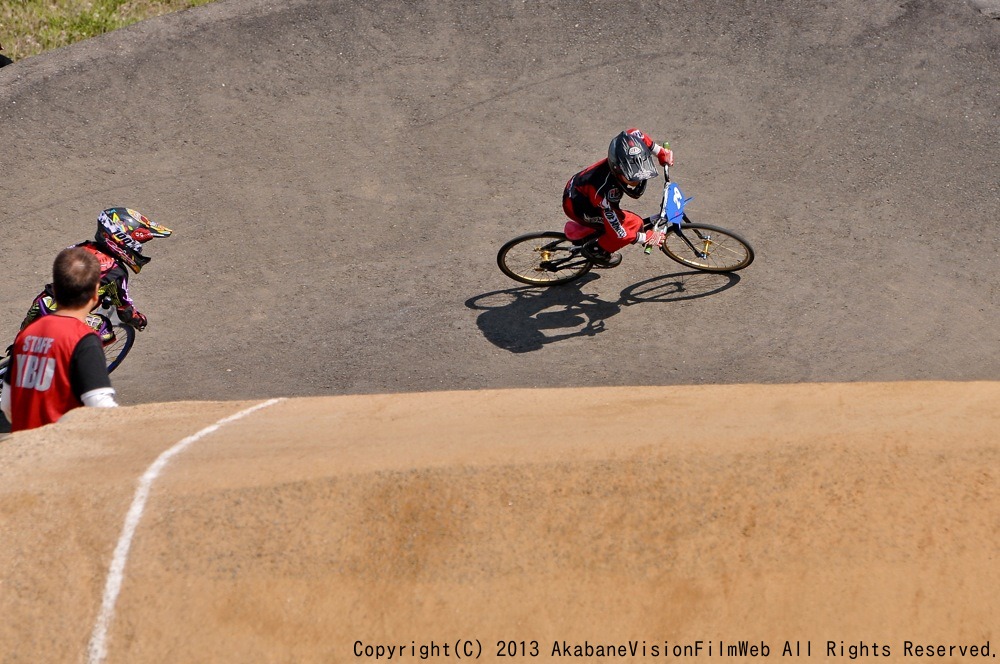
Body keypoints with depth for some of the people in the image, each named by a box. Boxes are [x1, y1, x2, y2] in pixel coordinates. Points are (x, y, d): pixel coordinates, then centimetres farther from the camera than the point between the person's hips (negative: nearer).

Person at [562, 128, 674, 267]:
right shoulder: (606, 192, -39)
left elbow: (634, 133, 1)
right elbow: (617, 234, -30)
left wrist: (661, 152, 0)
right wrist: (646, 238, -21)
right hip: (576, 205, -9)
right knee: (633, 224, -18)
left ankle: (578, 232, 25)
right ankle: (595, 249, 1)